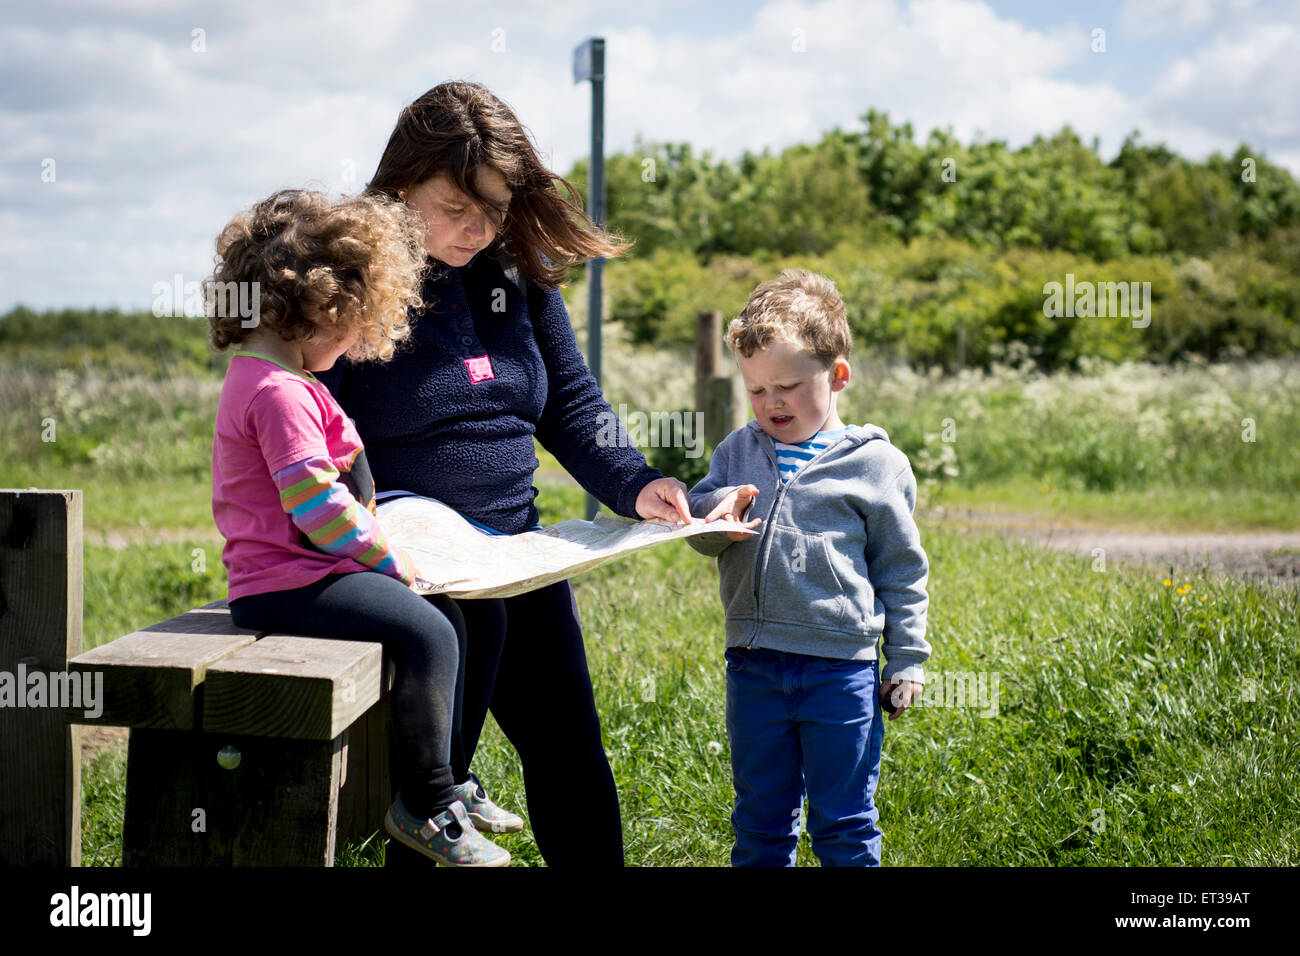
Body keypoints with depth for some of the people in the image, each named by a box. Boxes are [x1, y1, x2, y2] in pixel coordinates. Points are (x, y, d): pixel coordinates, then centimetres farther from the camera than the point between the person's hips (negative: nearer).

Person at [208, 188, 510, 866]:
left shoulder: (262, 377, 18)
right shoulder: (279, 393, -20)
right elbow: (318, 506, -23)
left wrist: (375, 544, 22)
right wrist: (388, 560, -11)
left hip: (292, 570, 11)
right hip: (285, 582, -11)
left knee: (443, 619, 14)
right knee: (426, 632, -21)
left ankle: (442, 782, 21)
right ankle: (426, 806, -10)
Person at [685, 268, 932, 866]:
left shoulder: (875, 463, -2)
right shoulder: (738, 452, 9)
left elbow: (902, 570, 2)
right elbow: (697, 531, 7)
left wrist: (906, 661, 2)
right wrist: (718, 512, -16)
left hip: (841, 668, -4)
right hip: (754, 665, 4)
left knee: (843, 822, 6)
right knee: (759, 817, 15)